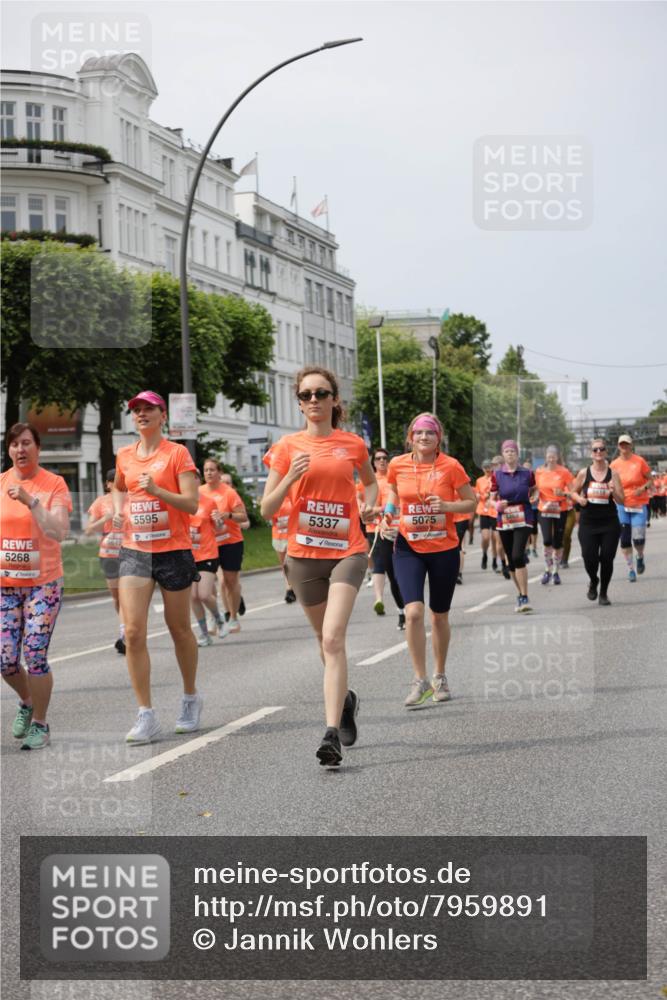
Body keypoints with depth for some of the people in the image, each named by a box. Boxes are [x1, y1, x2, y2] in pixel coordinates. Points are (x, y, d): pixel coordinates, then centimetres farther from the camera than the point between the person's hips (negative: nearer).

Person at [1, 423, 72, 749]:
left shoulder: (54, 484, -4)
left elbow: (59, 532, -16)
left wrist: (31, 501, -24)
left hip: (43, 582, -3)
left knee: (35, 656, -6)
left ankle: (39, 724, 10)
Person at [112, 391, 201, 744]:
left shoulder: (177, 453, -4)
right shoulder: (124, 456, 9)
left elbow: (191, 504, -12)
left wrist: (156, 490, -24)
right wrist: (118, 510, 12)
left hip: (173, 551, -3)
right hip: (134, 552, 3)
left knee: (179, 629, 9)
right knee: (133, 632, -10)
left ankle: (190, 698, 32)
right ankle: (146, 715, -7)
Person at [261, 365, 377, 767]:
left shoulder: (353, 444, 3)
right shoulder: (288, 446, 2)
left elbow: (371, 480, 25)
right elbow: (267, 509, 1)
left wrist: (370, 504, 4)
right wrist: (291, 477, -15)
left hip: (347, 551, -2)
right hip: (304, 553, 2)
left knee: (333, 639, -18)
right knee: (326, 639, 15)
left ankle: (332, 734, -22)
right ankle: (345, 698, 43)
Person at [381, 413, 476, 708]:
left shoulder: (451, 466, -8)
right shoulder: (397, 465, -3)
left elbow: (471, 502, -1)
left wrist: (446, 505, -19)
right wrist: (389, 515, -2)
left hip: (444, 549, 0)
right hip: (408, 548, 0)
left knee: (439, 616, 11)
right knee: (413, 611, -17)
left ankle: (440, 677, 31)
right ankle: (420, 681, -7)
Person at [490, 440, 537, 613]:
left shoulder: (527, 473, 1)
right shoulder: (496, 475, 2)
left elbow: (534, 489, 19)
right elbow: (492, 499, 6)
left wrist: (534, 497, -3)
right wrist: (497, 505, -16)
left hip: (523, 520, -3)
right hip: (504, 520, 3)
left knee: (518, 556, -19)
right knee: (511, 560, 8)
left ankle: (524, 598, -16)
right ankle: (521, 594, 26)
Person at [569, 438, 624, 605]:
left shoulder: (613, 473, -1)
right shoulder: (584, 473, 0)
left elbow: (621, 500, -1)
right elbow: (573, 492, 14)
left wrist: (613, 491, -21)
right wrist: (579, 499, -8)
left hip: (609, 523, 0)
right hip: (588, 522, 0)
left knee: (607, 559, 0)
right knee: (590, 558, -6)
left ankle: (603, 593, 20)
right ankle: (593, 581, 28)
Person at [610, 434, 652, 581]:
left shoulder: (640, 461, -3)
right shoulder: (614, 464, 3)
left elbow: (650, 480, 2)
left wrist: (644, 488, -16)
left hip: (639, 505, -2)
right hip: (621, 505, 2)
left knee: (638, 538, -9)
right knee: (625, 539, 0)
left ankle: (640, 557, 24)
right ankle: (631, 569, 12)